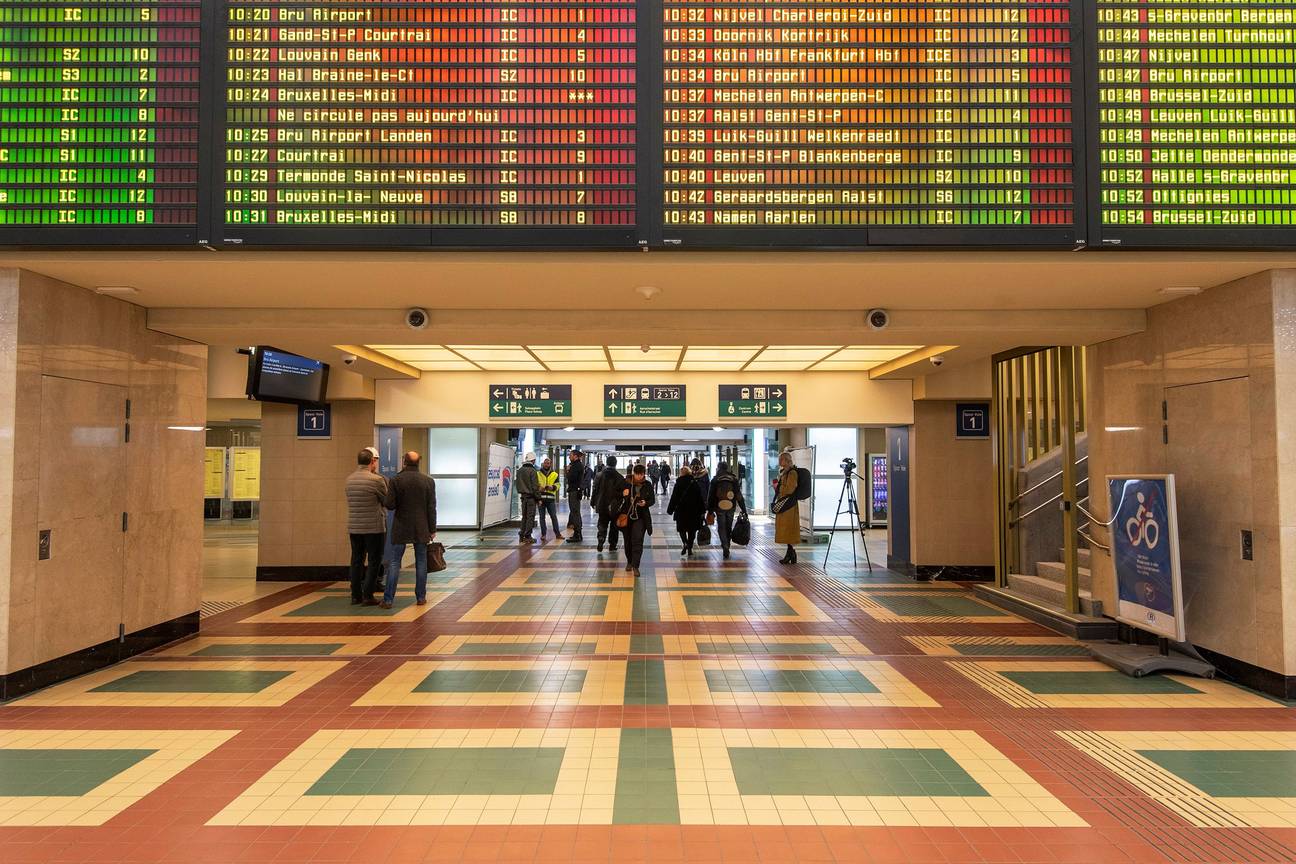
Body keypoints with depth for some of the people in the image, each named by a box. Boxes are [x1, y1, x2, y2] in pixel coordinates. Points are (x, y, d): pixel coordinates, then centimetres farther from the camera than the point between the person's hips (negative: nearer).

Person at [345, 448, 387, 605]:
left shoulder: (349, 479, 5)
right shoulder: (377, 479, -14)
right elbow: (387, 501, -4)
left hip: (354, 527, 6)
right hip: (374, 527, -6)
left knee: (357, 561, 12)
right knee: (374, 561, 3)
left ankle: (355, 596, 15)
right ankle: (367, 596, 1)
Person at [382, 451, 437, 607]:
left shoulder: (395, 480, -7)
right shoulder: (428, 481, -2)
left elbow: (389, 505, -10)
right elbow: (431, 508, -1)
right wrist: (432, 529, 5)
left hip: (400, 529, -1)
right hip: (421, 529, 1)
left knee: (395, 562, 3)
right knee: (421, 562, 10)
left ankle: (388, 599, 3)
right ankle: (421, 597, 13)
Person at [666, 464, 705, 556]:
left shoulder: (678, 484, -7)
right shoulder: (695, 483, -1)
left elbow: (674, 498, -7)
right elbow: (700, 497, 1)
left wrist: (670, 510, 1)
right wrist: (701, 510, 8)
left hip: (681, 510, -2)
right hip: (694, 511, 2)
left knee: (682, 528, 10)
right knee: (692, 529, 11)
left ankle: (685, 543, -16)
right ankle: (689, 548, 13)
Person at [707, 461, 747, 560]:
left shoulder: (715, 480, -2)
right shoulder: (734, 479, 2)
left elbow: (710, 496, -1)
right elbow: (739, 496, 0)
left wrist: (710, 509, 5)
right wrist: (743, 509, 3)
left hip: (719, 508, -2)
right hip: (731, 508, 2)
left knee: (721, 528, 3)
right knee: (728, 527, 15)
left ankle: (725, 547, -13)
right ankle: (726, 546, 24)